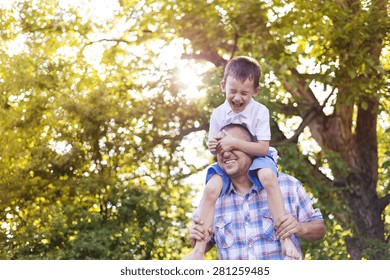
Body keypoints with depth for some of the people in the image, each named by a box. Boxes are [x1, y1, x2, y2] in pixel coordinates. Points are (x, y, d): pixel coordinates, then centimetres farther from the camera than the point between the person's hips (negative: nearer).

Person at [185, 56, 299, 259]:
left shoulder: (260, 111, -15)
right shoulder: (218, 114, -5)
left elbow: (263, 148, -22)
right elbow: (214, 148, 4)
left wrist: (234, 143, -31)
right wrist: (213, 146, -21)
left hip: (257, 158, -3)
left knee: (268, 176, -38)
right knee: (211, 189, -24)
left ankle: (285, 236, -35)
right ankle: (199, 250, -17)